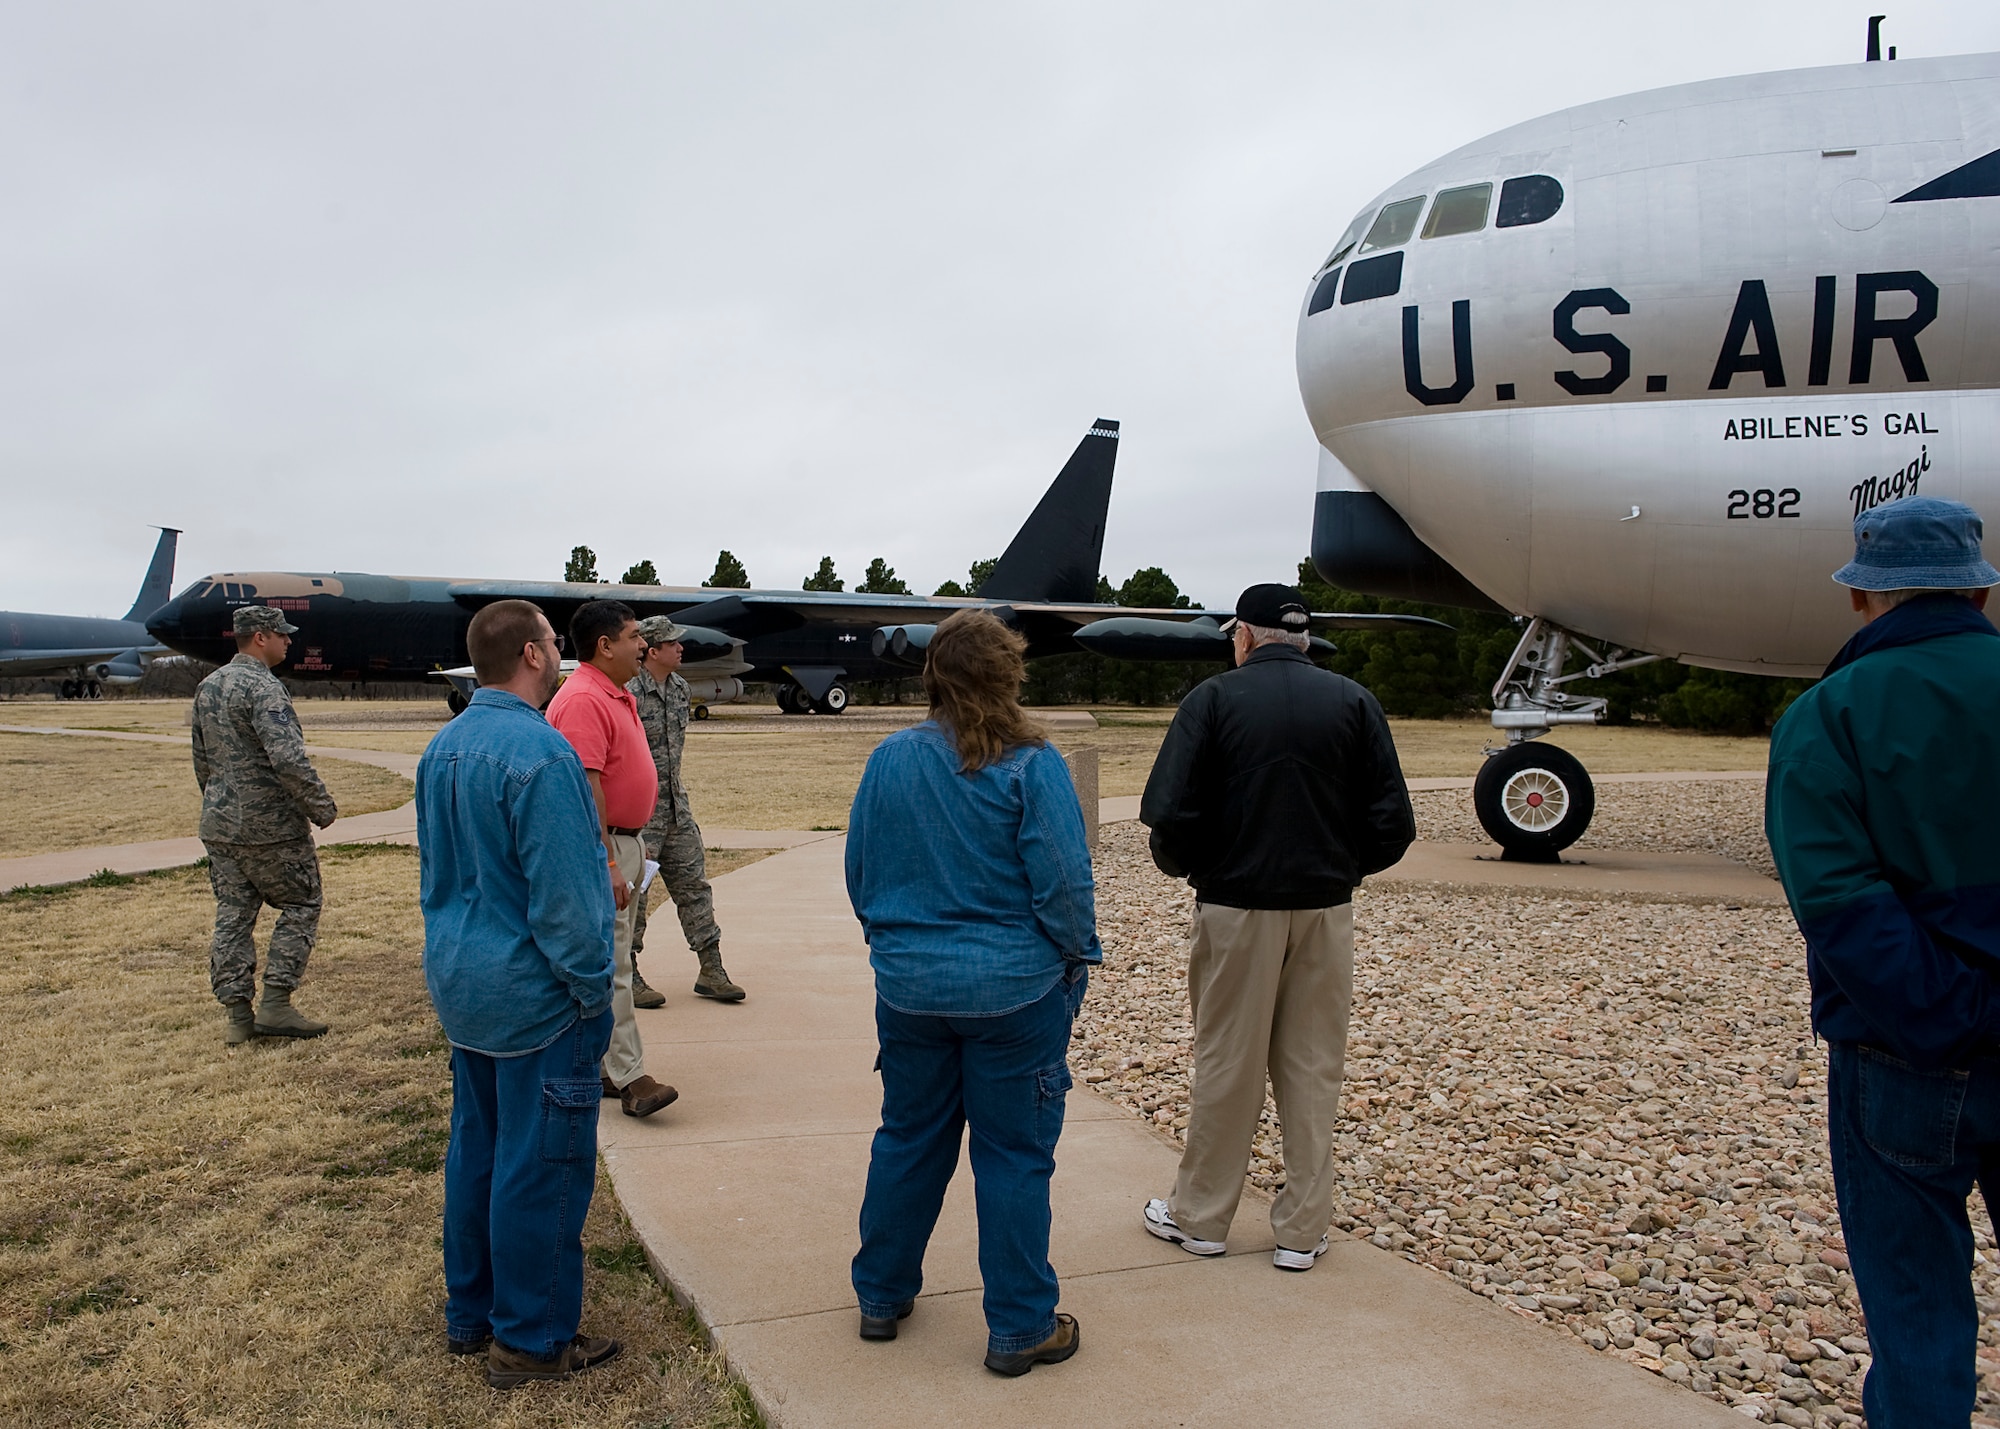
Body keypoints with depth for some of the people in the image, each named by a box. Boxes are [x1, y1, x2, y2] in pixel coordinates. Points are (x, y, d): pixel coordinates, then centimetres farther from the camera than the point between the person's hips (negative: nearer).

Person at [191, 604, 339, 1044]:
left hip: (219, 826, 8)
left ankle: (236, 1014, 12)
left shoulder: (208, 686, 12)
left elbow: (202, 761, 20)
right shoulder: (263, 687, -17)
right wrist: (322, 806, -17)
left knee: (232, 917, 10)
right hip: (270, 826, -8)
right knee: (300, 907, 6)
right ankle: (275, 1004, 2)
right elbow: (288, 759, -26)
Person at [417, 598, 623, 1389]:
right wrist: (592, 992, -13)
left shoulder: (442, 747, 6)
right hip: (533, 994, -9)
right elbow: (562, 895, -23)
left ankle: (471, 1315, 33)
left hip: (460, 983, 9)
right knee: (541, 1166, 3)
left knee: (476, 1147, 19)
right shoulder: (540, 753, -24)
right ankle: (530, 1340, 15)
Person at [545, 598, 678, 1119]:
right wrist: (608, 866, -26)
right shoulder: (582, 700, -19)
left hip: (625, 841, 11)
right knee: (609, 966, -6)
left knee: (612, 960, 14)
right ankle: (628, 1077, -4)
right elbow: (585, 787, -24)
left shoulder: (618, 695, 14)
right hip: (600, 845, -11)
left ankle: (597, 1066, 22)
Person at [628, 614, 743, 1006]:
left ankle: (711, 971, 14)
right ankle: (627, 977, 13)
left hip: (676, 806, 8)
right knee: (633, 891, 2)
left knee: (694, 885, 8)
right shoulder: (630, 695, -17)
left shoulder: (679, 688, 9)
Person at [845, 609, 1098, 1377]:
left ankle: (882, 1297, 32)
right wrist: (1079, 958, 2)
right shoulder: (1031, 764, -15)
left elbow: (860, 873, 7)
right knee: (1014, 1155, 7)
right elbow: (1063, 881, -14)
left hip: (910, 987, 4)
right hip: (1013, 989, -4)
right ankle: (1019, 1329, 18)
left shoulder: (890, 758, -2)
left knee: (908, 1139, 18)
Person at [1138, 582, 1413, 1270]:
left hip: (1236, 906, -2)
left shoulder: (1213, 699, -6)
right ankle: (1302, 1229, 19)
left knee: (1226, 1064, 9)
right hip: (1327, 909, 2)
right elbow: (1392, 822, -1)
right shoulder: (1353, 701, 2)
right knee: (1313, 1068, 11)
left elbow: (1170, 813, -13)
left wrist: (1186, 868, 7)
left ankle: (1200, 1216, 22)